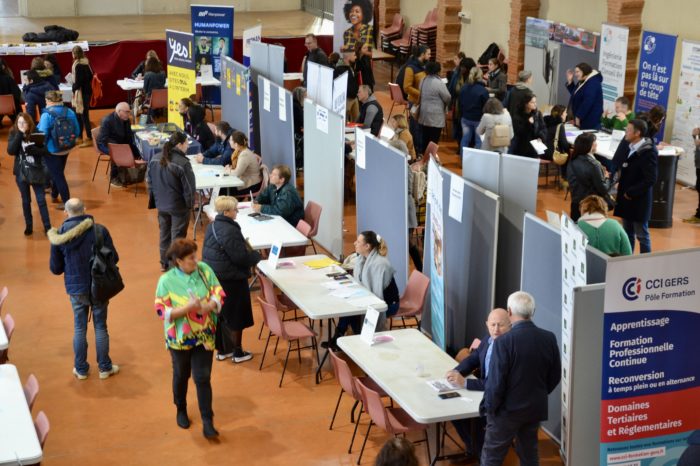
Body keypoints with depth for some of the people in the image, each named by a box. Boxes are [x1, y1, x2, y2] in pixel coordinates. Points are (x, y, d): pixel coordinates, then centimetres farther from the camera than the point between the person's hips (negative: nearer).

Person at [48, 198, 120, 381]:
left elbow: (55, 269, -2)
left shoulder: (58, 236, -10)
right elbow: (114, 258, -7)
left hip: (75, 288, 1)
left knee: (79, 328, 16)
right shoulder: (100, 230, -15)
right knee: (100, 327, 13)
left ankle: (81, 369, 25)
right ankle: (104, 368, 23)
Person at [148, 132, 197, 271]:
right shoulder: (183, 163, -24)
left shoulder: (155, 160, -3)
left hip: (161, 205, 6)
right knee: (178, 236, 6)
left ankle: (164, 263, 31)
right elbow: (189, 187, -18)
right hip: (179, 207, -6)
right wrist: (190, 203, -2)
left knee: (164, 233, 20)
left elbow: (150, 182, 8)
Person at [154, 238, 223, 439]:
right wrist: (188, 307, -29)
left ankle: (207, 422, 5)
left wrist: (206, 307, -27)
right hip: (180, 338, -1)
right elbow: (163, 311, -17)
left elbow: (219, 295, -7)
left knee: (203, 378, 0)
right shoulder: (166, 280, -16)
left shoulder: (205, 270, -8)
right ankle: (181, 410, 43)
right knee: (182, 375, 19)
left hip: (204, 336, 1)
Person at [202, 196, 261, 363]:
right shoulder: (230, 231, -24)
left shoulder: (212, 227, 5)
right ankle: (238, 353, 18)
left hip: (213, 278, 9)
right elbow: (241, 258, -22)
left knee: (219, 315, 18)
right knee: (236, 317, 6)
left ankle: (221, 350, 29)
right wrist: (256, 255, -5)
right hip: (231, 280, -9)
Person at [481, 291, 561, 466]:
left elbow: (496, 381, -20)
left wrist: (490, 407, -4)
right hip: (536, 408, 5)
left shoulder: (504, 341, -23)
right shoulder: (549, 338, -6)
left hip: (507, 410, -5)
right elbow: (555, 376, 4)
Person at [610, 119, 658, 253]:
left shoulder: (648, 152, -19)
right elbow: (618, 164, 16)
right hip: (626, 197, 7)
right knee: (627, 233, 18)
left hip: (639, 200, -7)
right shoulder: (627, 145, 3)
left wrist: (631, 192, -16)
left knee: (642, 235, 4)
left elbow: (650, 180, -21)